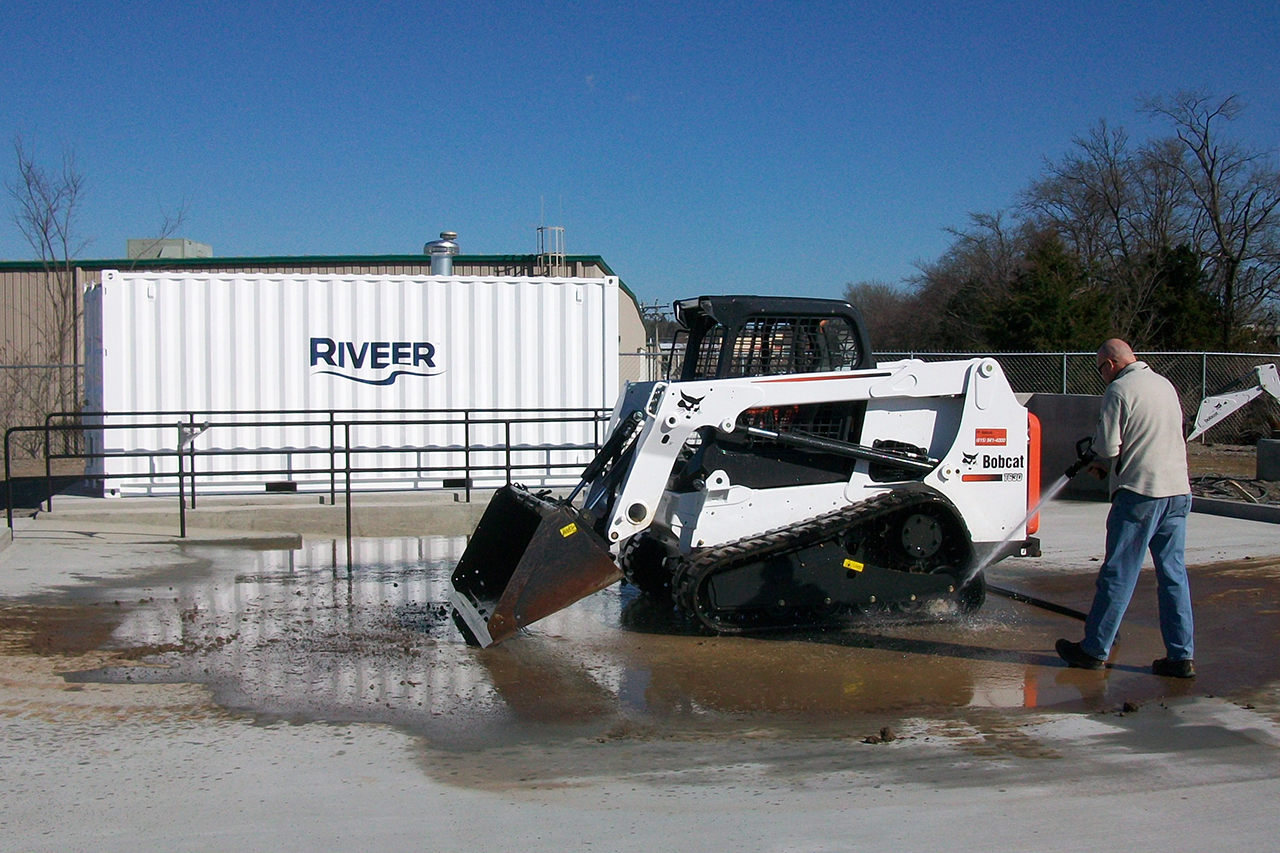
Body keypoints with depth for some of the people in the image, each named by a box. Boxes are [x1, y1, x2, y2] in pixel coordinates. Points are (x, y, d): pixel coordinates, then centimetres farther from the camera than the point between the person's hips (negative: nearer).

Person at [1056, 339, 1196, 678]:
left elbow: (1108, 447, -13)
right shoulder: (1165, 384, 15)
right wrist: (1105, 467, 25)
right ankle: (1181, 656, 10)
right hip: (1178, 490, 7)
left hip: (1139, 491, -7)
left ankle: (1094, 649, 8)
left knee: (1118, 574, 0)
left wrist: (1097, 447, 10)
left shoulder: (1119, 390, -9)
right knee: (1173, 573, 9)